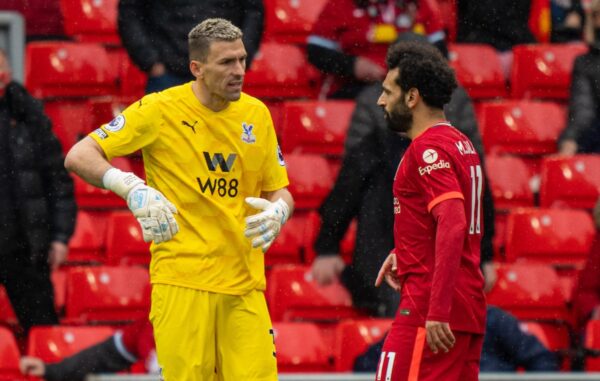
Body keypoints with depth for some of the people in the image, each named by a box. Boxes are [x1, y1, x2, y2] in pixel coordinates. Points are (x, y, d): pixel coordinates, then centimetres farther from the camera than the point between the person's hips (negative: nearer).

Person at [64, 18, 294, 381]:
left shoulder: (256, 114, 9)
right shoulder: (160, 109, -4)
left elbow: (279, 191, 18)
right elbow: (78, 156, -5)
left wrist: (278, 211, -7)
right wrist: (131, 188, -21)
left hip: (245, 284, 4)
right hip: (181, 280, -4)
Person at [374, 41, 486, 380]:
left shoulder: (428, 149, -13)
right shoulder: (461, 144, 17)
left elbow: (453, 226, -24)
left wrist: (437, 312, -28)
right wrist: (405, 253, 21)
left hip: (428, 308, -10)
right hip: (470, 308, 10)